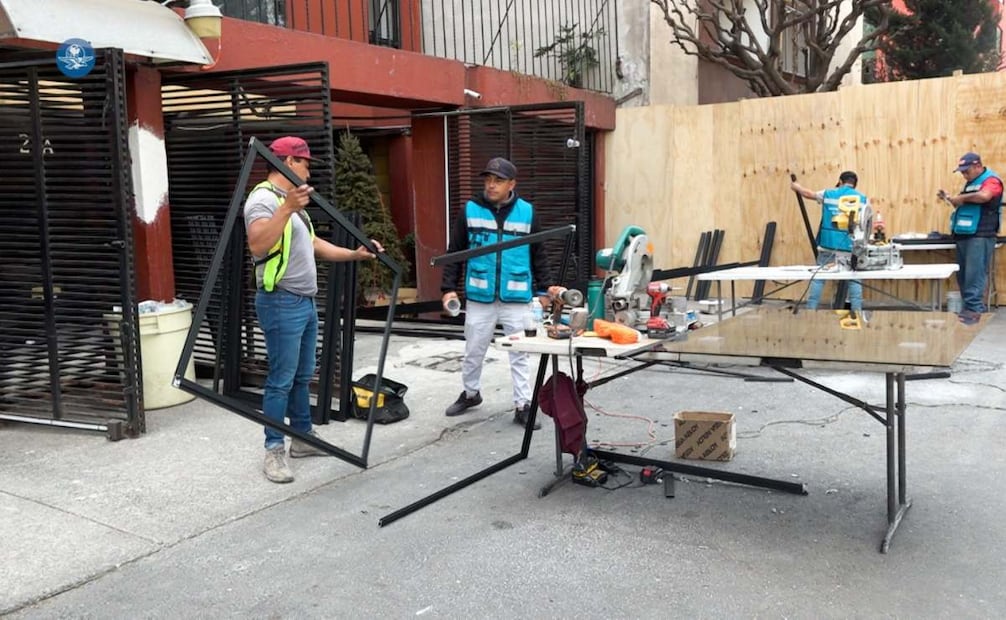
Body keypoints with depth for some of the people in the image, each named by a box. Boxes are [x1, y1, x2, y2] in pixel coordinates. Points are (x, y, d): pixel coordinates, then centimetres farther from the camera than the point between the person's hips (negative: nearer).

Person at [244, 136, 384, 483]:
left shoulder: (292, 201, 18)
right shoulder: (264, 199, -14)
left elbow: (314, 245, 25)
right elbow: (258, 247, -30)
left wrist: (356, 254, 20)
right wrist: (286, 209, -38)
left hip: (305, 302, 10)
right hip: (282, 303, -10)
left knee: (302, 376, 16)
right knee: (281, 380, -6)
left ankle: (302, 438, 26)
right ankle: (274, 452, 1)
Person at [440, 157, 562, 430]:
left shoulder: (527, 212, 1)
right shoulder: (470, 210, -1)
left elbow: (538, 255, 8)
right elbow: (454, 252, 3)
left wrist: (547, 286, -2)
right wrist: (448, 288, -5)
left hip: (516, 298, 0)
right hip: (479, 297, 1)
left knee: (519, 354, 5)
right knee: (474, 351, 13)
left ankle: (523, 406, 14)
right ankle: (470, 393, 35)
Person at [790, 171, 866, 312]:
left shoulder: (828, 193, 6)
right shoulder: (862, 198, 4)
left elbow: (808, 193, 23)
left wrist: (797, 187, 41)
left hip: (828, 244, 1)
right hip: (850, 246, -1)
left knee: (818, 277, 8)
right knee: (854, 280, 4)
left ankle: (810, 310, 9)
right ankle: (857, 311, 0)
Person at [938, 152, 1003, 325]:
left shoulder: (991, 180, -7)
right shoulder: (970, 183, 21)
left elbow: (984, 196, -27)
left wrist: (961, 197, -14)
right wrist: (949, 198, 7)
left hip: (980, 236, -9)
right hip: (964, 235, 9)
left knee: (975, 274, -11)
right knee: (963, 274, 9)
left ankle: (974, 309, -12)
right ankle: (968, 307, 15)